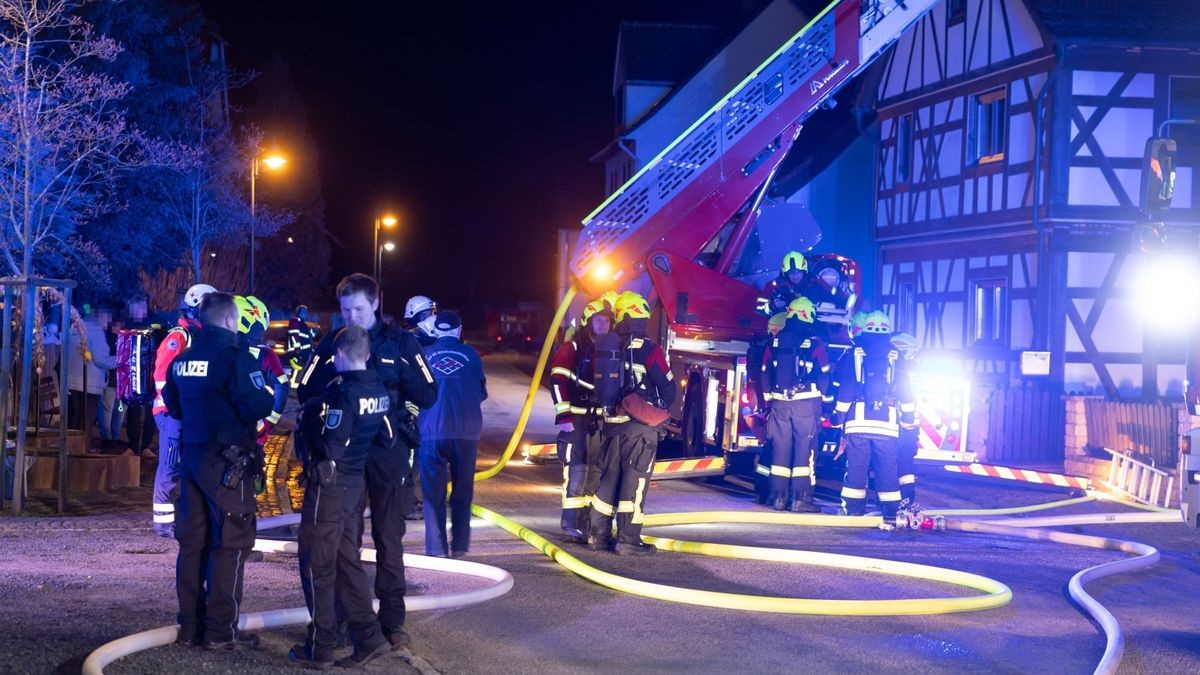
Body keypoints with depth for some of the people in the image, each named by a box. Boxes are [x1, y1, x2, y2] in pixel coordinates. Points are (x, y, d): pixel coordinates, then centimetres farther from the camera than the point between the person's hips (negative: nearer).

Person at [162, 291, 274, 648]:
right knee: (230, 544, -2)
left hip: (191, 455, 8)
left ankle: (190, 625, 17)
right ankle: (221, 631, -1)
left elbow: (172, 405, 21)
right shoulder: (235, 358, -14)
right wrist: (272, 396, -1)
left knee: (192, 540, 12)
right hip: (227, 460, -7)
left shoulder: (182, 359, 10)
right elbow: (257, 407, -20)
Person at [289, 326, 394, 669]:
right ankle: (368, 637, 14)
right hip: (354, 482, 8)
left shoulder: (343, 391, -20)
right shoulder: (379, 390, 6)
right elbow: (386, 439, 13)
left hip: (328, 482, -8)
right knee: (347, 560, 16)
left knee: (317, 564, 2)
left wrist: (311, 419, -9)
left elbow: (329, 445, -24)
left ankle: (319, 648, 8)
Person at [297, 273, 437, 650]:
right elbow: (305, 393, -2)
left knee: (388, 538, 3)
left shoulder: (400, 342, 0)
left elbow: (428, 396, -5)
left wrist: (399, 373, -19)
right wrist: (335, 375, -18)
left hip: (388, 451, -2)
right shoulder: (332, 343, 5)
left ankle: (392, 619, 10)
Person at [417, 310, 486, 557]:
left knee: (434, 492, 4)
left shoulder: (425, 355, 4)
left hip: (432, 432, 0)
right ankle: (460, 546, 10)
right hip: (466, 432, 1)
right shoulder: (470, 354, 4)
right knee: (462, 491, 12)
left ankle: (436, 549, -1)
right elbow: (482, 392, 12)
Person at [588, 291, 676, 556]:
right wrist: (661, 408, 13)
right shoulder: (649, 350, -11)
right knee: (634, 481, -1)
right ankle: (628, 540, -1)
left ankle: (598, 534, 17)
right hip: (641, 425, -5)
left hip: (612, 423, 5)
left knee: (608, 477, 14)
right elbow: (668, 388, -6)